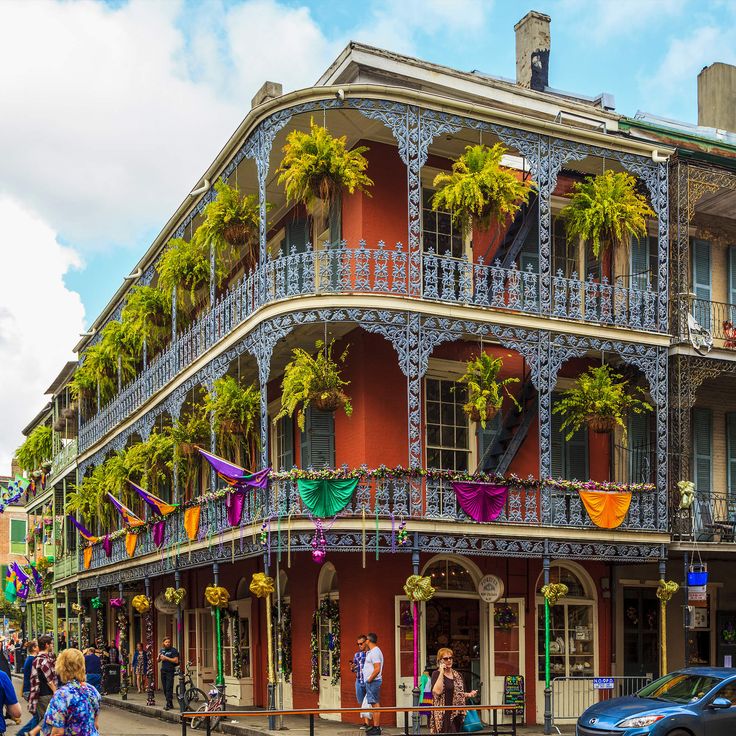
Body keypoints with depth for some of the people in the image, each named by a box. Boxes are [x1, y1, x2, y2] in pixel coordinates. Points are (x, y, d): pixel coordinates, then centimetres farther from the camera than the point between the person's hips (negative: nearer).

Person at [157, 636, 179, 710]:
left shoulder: (173, 650, -5)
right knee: (165, 688, 8)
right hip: (163, 671, 7)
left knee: (169, 688, -11)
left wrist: (166, 658, -16)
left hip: (170, 671, -7)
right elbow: (158, 660, 20)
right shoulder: (162, 650, 15)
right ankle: (170, 704, 16)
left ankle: (168, 704, -12)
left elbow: (176, 661, -13)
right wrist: (159, 657, -3)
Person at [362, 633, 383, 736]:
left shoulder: (375, 652, -16)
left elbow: (377, 669, -23)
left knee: (375, 704, -9)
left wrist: (369, 680, -17)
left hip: (373, 681, -11)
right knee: (374, 704, 13)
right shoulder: (371, 651, 17)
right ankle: (375, 726, 17)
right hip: (371, 681, 11)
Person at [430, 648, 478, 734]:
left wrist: (469, 694, 2)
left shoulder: (458, 675, 15)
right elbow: (438, 691, -19)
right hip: (444, 714, -6)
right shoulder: (436, 674, -3)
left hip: (457, 714, 6)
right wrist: (441, 672, -17)